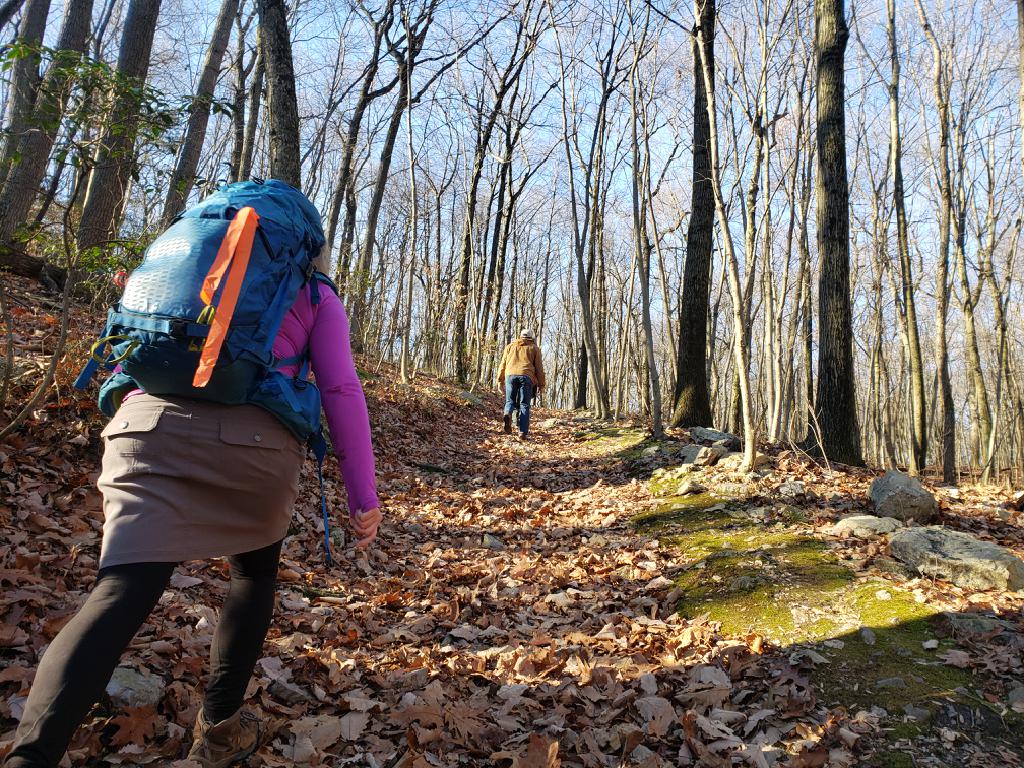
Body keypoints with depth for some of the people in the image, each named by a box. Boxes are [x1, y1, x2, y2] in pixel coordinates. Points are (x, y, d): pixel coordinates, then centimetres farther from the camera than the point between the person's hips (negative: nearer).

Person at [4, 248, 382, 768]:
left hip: (150, 422, 3)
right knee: (255, 572, 22)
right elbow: (341, 391, 6)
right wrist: (363, 496, 6)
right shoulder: (317, 297, 18)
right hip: (254, 437, -2)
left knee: (122, 594, -7)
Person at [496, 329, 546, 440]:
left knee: (510, 401, 11)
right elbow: (539, 367, 11)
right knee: (524, 405, 0)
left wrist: (500, 380, 18)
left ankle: (508, 414, -22)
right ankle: (523, 432, -10)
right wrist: (541, 384, 12)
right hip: (526, 376, -1)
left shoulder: (510, 346, 24)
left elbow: (503, 364, 17)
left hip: (510, 375, 1)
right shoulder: (534, 348, 19)